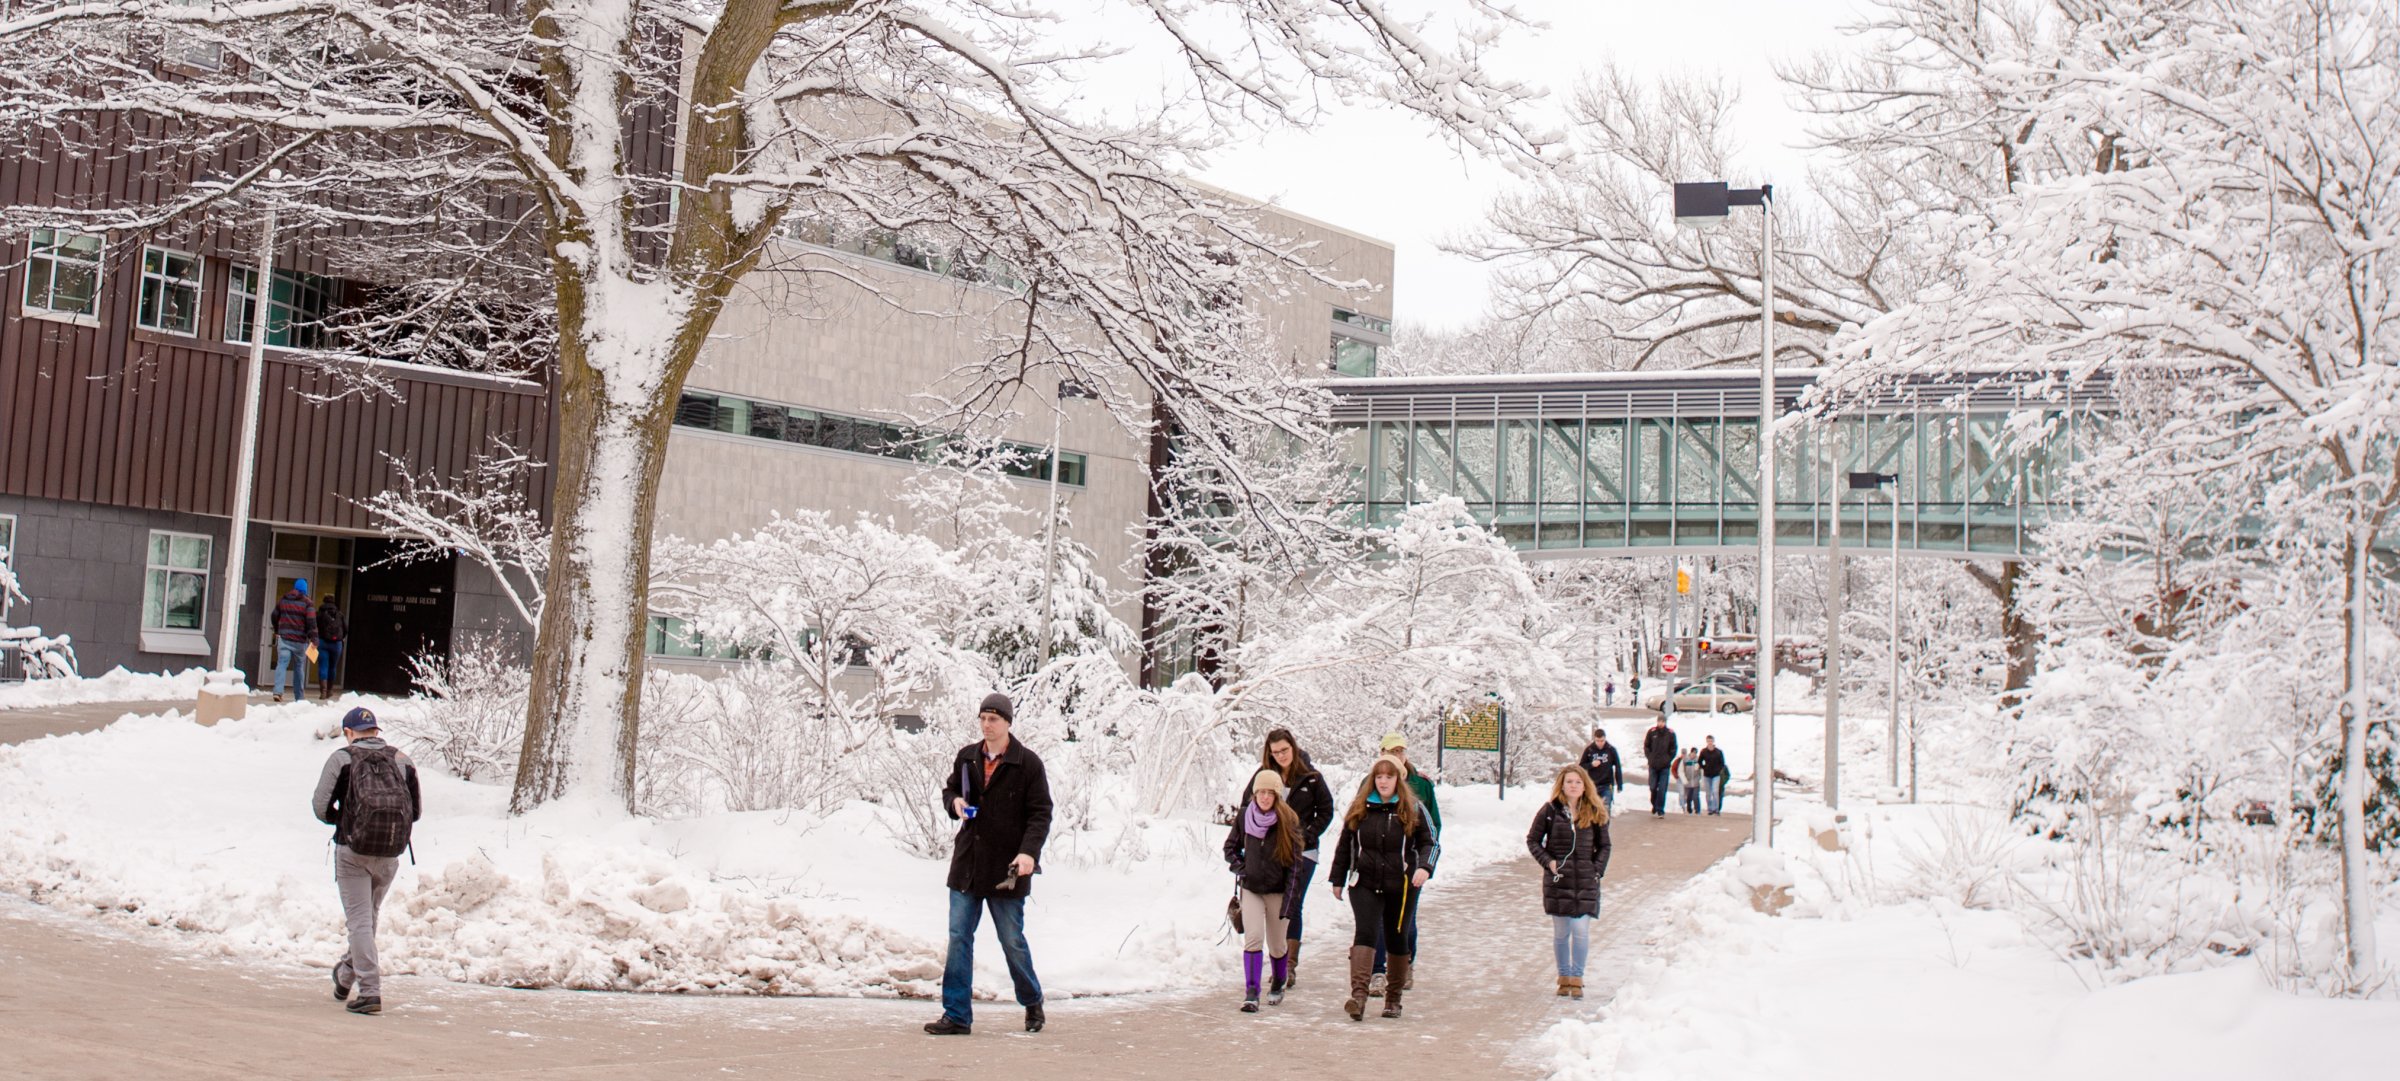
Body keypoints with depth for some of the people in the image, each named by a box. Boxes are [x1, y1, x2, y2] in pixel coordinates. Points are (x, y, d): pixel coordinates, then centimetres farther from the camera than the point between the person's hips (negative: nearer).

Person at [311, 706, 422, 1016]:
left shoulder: (341, 758, -1)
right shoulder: (402, 760, 9)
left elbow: (320, 806, -4)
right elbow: (417, 811, 9)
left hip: (352, 850, -4)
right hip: (390, 854, 4)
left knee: (360, 920, 0)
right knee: (370, 915, 21)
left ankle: (370, 991, -7)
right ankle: (347, 974, 38)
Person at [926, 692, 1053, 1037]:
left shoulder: (1027, 763, -6)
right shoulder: (966, 757, 8)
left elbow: (1040, 813, -7)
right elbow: (949, 790, 22)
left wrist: (1029, 851, -21)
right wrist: (954, 802, -3)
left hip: (1007, 869, -4)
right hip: (967, 864, 4)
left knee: (1012, 941, 6)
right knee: (959, 938, 0)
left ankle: (1032, 1002, 29)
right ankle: (957, 1015, 4)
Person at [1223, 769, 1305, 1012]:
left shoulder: (1288, 821, -8)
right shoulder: (1244, 817, -1)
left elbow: (1294, 862, -6)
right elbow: (1230, 848, 14)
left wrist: (1289, 899, -10)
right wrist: (1240, 868, -3)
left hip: (1277, 890, -1)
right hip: (1250, 889, 1)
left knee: (1276, 944, 8)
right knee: (1253, 938, -14)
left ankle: (1278, 986, 34)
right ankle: (1251, 993, -14)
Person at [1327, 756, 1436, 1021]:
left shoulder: (1413, 810, 0)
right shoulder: (1360, 808, 5)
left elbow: (1430, 843, 2)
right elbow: (1344, 845, 12)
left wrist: (1424, 867, -17)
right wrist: (1338, 880, 12)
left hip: (1401, 887, 0)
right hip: (1365, 884, 0)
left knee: (1397, 939, 9)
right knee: (1365, 933, -16)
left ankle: (1394, 997, 23)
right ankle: (1358, 994, -27)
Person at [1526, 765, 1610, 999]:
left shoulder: (1595, 813, 4)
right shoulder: (1550, 811, -1)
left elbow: (1604, 845, 12)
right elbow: (1532, 840, 6)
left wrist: (1598, 869, -1)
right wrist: (1547, 861, -7)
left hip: (1585, 881, 0)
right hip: (1558, 879, 0)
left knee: (1581, 930, -7)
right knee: (1561, 932, 6)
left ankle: (1577, 978, 6)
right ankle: (1564, 976, 21)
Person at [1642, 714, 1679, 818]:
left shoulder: (1670, 733, -1)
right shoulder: (1651, 732, 0)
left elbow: (1673, 749, 5)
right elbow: (1646, 746, 8)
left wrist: (1668, 760, -2)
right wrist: (1650, 758, 0)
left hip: (1665, 766, -1)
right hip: (1653, 766, 1)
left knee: (1662, 789, -4)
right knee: (1653, 787, 5)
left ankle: (1660, 810, -1)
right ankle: (1654, 807, 25)